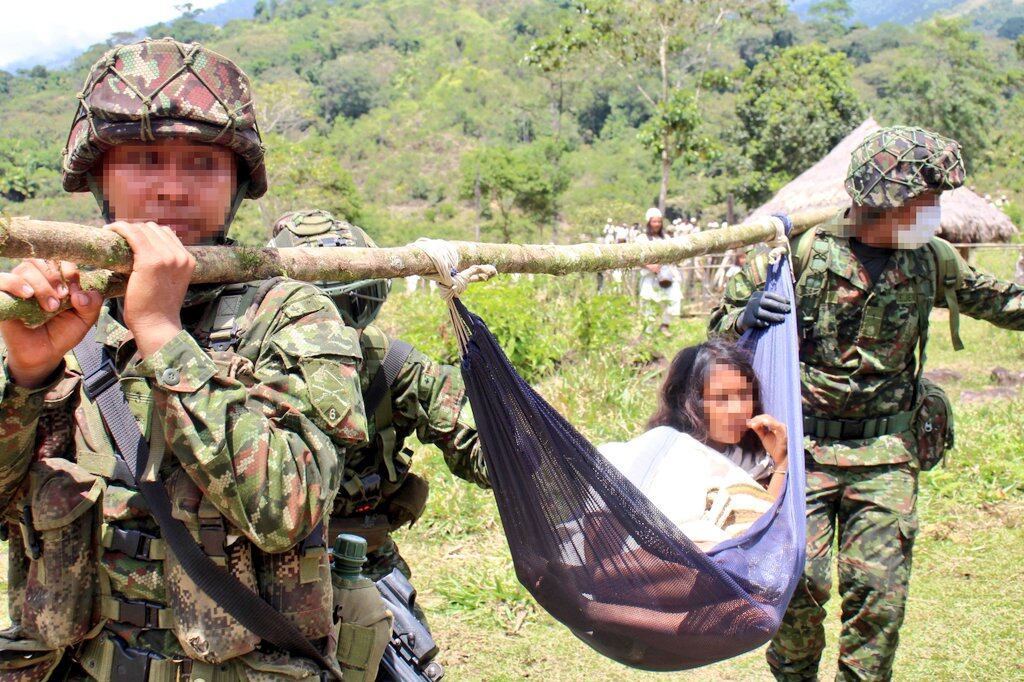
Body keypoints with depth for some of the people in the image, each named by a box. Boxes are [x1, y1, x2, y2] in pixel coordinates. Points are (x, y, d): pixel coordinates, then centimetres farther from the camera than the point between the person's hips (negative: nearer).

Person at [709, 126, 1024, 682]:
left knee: (880, 590, -1)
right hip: (804, 446, -3)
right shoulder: (803, 248, -8)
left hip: (887, 451, 3)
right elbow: (722, 320, -1)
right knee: (800, 581, -4)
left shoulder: (930, 259, 4)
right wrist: (746, 315, -22)